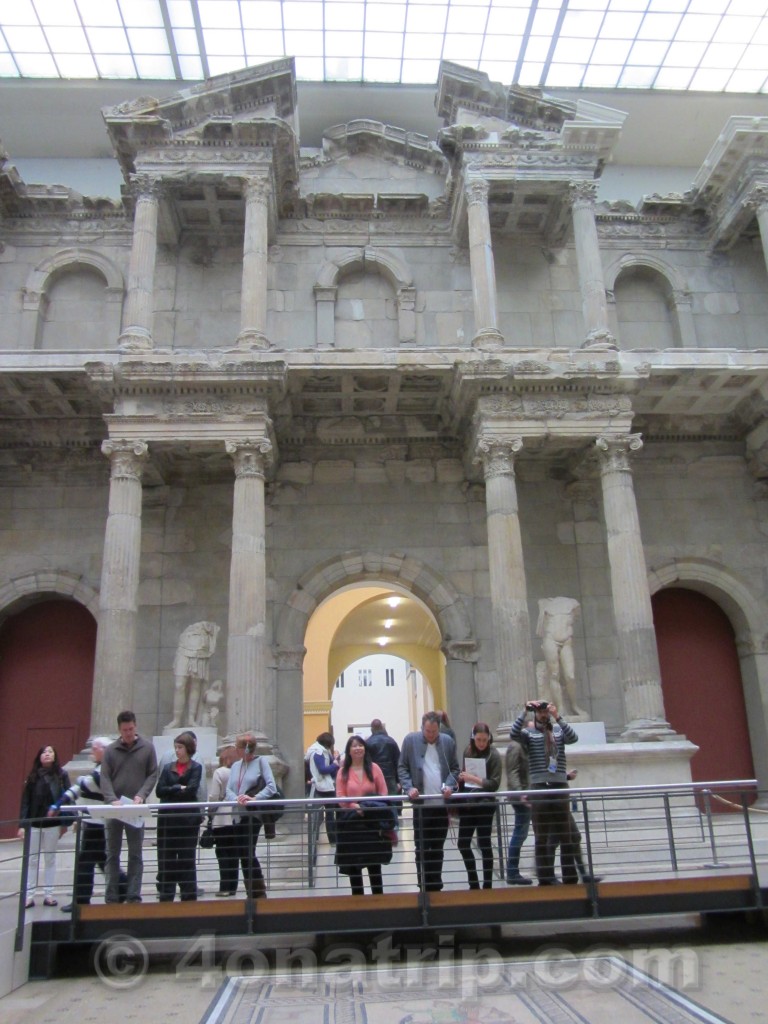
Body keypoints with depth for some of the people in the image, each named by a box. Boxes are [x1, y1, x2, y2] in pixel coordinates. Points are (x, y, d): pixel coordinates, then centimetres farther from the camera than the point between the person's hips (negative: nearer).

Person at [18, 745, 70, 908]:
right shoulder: (32, 777, 2)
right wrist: (22, 824, -6)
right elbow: (25, 801, 1)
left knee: (50, 859, 7)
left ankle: (48, 895, 13)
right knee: (32, 860, 5)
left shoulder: (62, 775, -1)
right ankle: (29, 896, 12)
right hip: (33, 823, 1)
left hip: (53, 823, -1)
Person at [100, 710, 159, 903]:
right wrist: (112, 799, -17)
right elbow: (104, 778, -2)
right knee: (112, 854, 7)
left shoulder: (147, 748, 2)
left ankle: (133, 897, 8)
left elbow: (153, 774, 1)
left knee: (136, 855, 3)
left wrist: (141, 795, -14)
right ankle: (112, 898, 14)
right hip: (114, 808, 1)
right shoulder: (110, 750, 3)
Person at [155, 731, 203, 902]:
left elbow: (191, 790, -12)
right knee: (165, 860, 4)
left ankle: (188, 898, 12)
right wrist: (179, 788, -10)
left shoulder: (196, 767, 2)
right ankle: (165, 898, 12)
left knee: (187, 859, 3)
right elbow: (159, 790, -1)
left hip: (188, 819, -3)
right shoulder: (168, 768, 11)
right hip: (167, 819, 3)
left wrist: (171, 791, -6)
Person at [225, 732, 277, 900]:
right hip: (238, 815, 6)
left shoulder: (261, 762, -2)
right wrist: (236, 799, -16)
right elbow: (228, 790, 5)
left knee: (248, 853, -7)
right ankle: (252, 891, 20)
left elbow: (271, 787, -10)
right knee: (241, 854, 8)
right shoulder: (236, 765, 14)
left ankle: (259, 892, 7)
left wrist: (255, 798, -22)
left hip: (253, 814, -6)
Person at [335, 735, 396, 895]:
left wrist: (375, 808, -14)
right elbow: (340, 797, -3)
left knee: (374, 861, 7)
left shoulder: (374, 768, 3)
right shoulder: (343, 771, 2)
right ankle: (357, 896, 18)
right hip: (350, 821, 0)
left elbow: (384, 793, 2)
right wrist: (355, 806, -19)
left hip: (372, 821, 0)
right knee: (353, 862, 7)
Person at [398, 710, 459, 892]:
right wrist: (408, 787, -13)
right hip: (421, 804, -2)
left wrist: (450, 785, -8)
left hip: (442, 803, 2)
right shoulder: (410, 740, -2)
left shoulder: (448, 741, 4)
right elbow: (402, 768, 1)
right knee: (422, 849, 3)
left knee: (437, 849, 13)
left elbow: (455, 768, 10)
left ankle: (436, 886, 23)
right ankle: (424, 888, 13)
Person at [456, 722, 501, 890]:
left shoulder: (493, 755, -9)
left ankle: (487, 885, 18)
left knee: (484, 844, 4)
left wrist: (474, 779, -20)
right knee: (463, 844, 10)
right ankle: (473, 883, 26)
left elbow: (495, 783, -14)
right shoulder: (467, 752, 5)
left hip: (484, 805, -5)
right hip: (467, 803, 5)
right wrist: (461, 777, 0)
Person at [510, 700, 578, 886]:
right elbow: (513, 734, -17)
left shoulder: (559, 730, 9)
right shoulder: (529, 732, 3)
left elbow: (573, 737, -11)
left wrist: (558, 717, -19)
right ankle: (544, 878, 11)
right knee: (541, 835, 5)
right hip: (539, 786, -2)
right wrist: (524, 712, -18)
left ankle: (570, 876, 18)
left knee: (565, 833, 9)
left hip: (560, 785, 2)